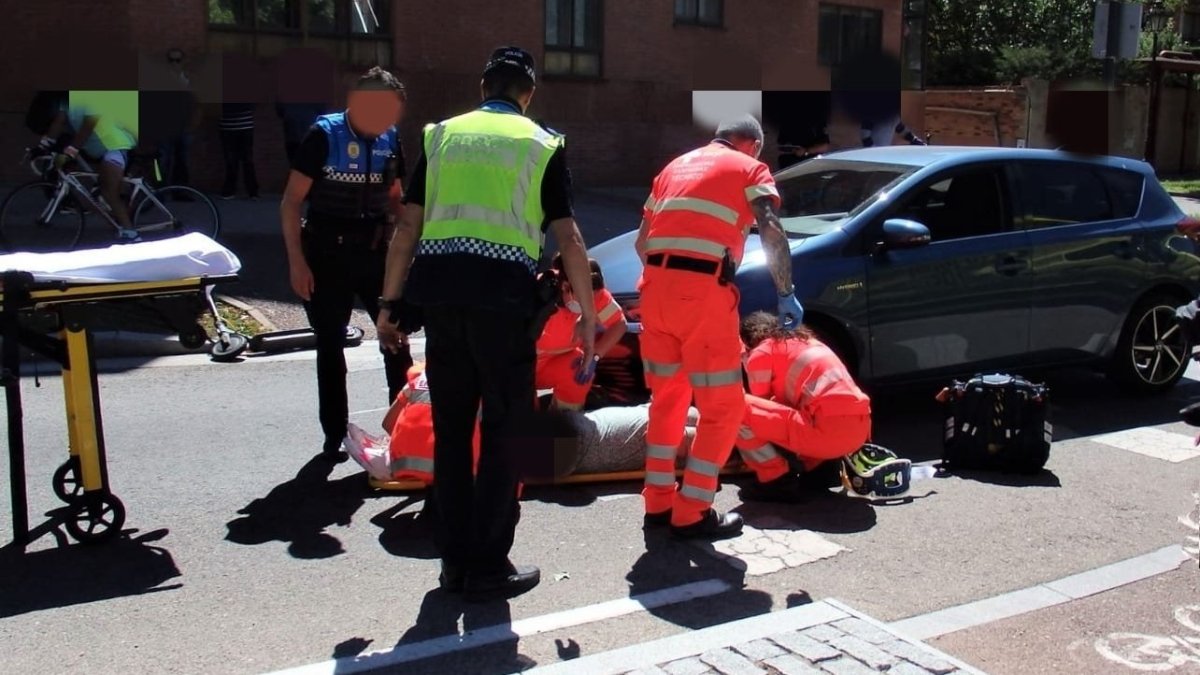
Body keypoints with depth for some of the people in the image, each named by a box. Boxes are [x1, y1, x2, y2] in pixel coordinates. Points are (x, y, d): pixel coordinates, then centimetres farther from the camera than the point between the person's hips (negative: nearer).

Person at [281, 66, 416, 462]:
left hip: (374, 250, 4)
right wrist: (297, 261, -14)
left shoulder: (390, 140, 1)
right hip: (327, 254, -3)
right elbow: (291, 201, -9)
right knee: (331, 345, 6)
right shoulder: (324, 136, -12)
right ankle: (334, 436, 17)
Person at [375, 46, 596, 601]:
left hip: (437, 286, 3)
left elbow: (408, 227, 10)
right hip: (502, 291, -3)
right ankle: (488, 566, 10)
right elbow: (568, 238, 2)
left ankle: (454, 558, 21)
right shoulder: (542, 145, 9)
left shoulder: (442, 135, 16)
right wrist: (588, 315, 8)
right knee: (504, 430, 7)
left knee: (451, 426, 14)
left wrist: (389, 303, 14)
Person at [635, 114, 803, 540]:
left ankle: (658, 502, 24)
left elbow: (642, 241, 23)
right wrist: (786, 294, 2)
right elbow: (773, 236, -6)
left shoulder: (676, 166, 26)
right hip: (704, 290, -6)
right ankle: (691, 514, 5)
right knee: (723, 408, 5)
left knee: (667, 397, 20)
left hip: (656, 286, 6)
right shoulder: (750, 168, 10)